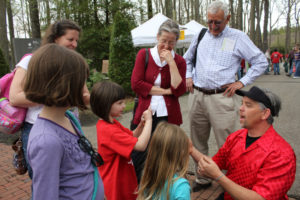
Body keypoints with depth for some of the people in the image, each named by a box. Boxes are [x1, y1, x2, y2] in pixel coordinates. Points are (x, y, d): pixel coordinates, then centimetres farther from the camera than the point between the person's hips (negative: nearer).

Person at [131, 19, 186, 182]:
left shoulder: (179, 61, 6)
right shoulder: (144, 55, 6)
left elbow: (179, 90, -7)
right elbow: (136, 83, -6)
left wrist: (171, 62, -11)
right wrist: (166, 91, -8)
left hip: (168, 116, 0)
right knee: (139, 158, 4)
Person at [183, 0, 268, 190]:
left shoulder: (238, 37, 2)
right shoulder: (200, 36, 13)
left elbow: (261, 62, 5)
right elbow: (187, 58, 28)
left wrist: (242, 82, -4)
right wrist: (188, 76, 12)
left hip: (222, 98, -4)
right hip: (197, 96, 5)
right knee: (198, 142, 13)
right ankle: (202, 179, 30)